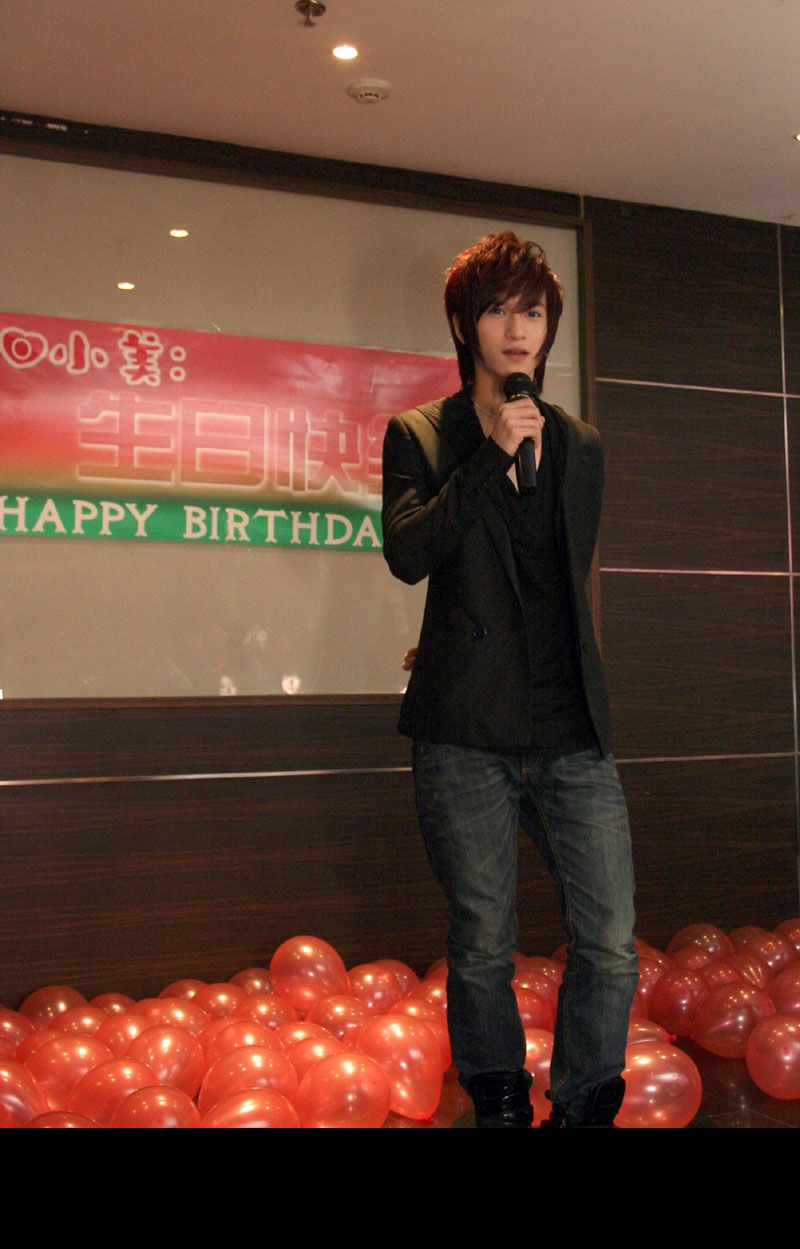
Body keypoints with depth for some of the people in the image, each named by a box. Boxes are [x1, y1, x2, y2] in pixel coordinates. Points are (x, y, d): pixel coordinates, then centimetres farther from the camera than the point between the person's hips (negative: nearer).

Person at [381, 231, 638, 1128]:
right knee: (482, 948, 5)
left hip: (572, 730, 3)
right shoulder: (420, 436, 7)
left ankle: (583, 1109, 19)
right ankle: (499, 1107, 25)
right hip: (465, 734, -3)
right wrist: (492, 458, -13)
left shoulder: (580, 446, 17)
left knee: (610, 946, -1)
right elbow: (405, 552, -9)